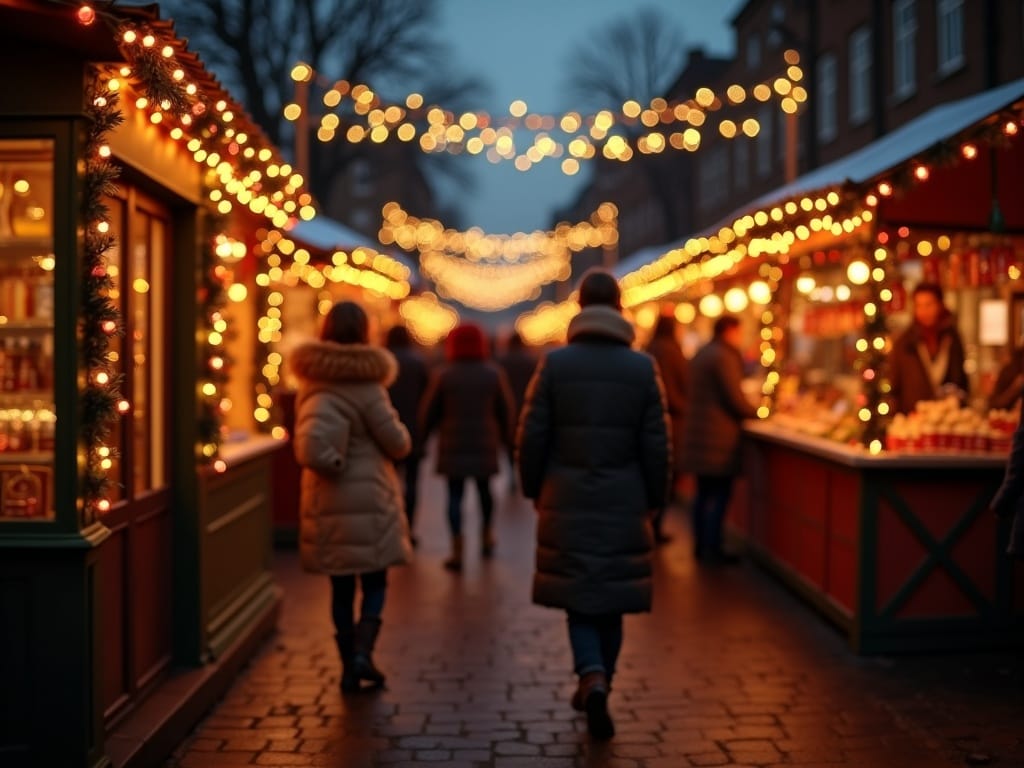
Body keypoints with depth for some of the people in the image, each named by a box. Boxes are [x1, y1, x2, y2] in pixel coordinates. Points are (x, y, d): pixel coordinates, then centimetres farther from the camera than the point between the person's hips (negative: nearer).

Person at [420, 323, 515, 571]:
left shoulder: (445, 376, -6)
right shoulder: (494, 374, -2)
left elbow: (429, 413, 0)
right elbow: (505, 411, 4)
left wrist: (422, 438, 16)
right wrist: (506, 438, 19)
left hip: (453, 446, -2)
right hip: (485, 445, 2)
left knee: (455, 495, 0)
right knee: (484, 489, 20)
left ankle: (457, 551, -6)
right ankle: (486, 538, 31)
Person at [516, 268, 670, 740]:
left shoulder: (554, 364, -5)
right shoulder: (643, 368, -3)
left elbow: (531, 437, -4)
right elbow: (656, 445, -2)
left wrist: (534, 490, 10)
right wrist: (654, 499, 10)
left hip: (566, 501, -1)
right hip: (623, 502, 1)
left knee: (578, 596, 6)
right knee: (611, 596, 13)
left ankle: (593, 681, -15)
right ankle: (596, 686, 22)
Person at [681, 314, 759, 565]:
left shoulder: (701, 354, 16)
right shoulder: (724, 357, -14)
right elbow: (735, 399, -17)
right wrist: (757, 412, 1)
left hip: (698, 431, 9)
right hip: (718, 435, -9)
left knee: (704, 491, 14)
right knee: (721, 493, -5)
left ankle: (700, 545, 18)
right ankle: (713, 550, -4)